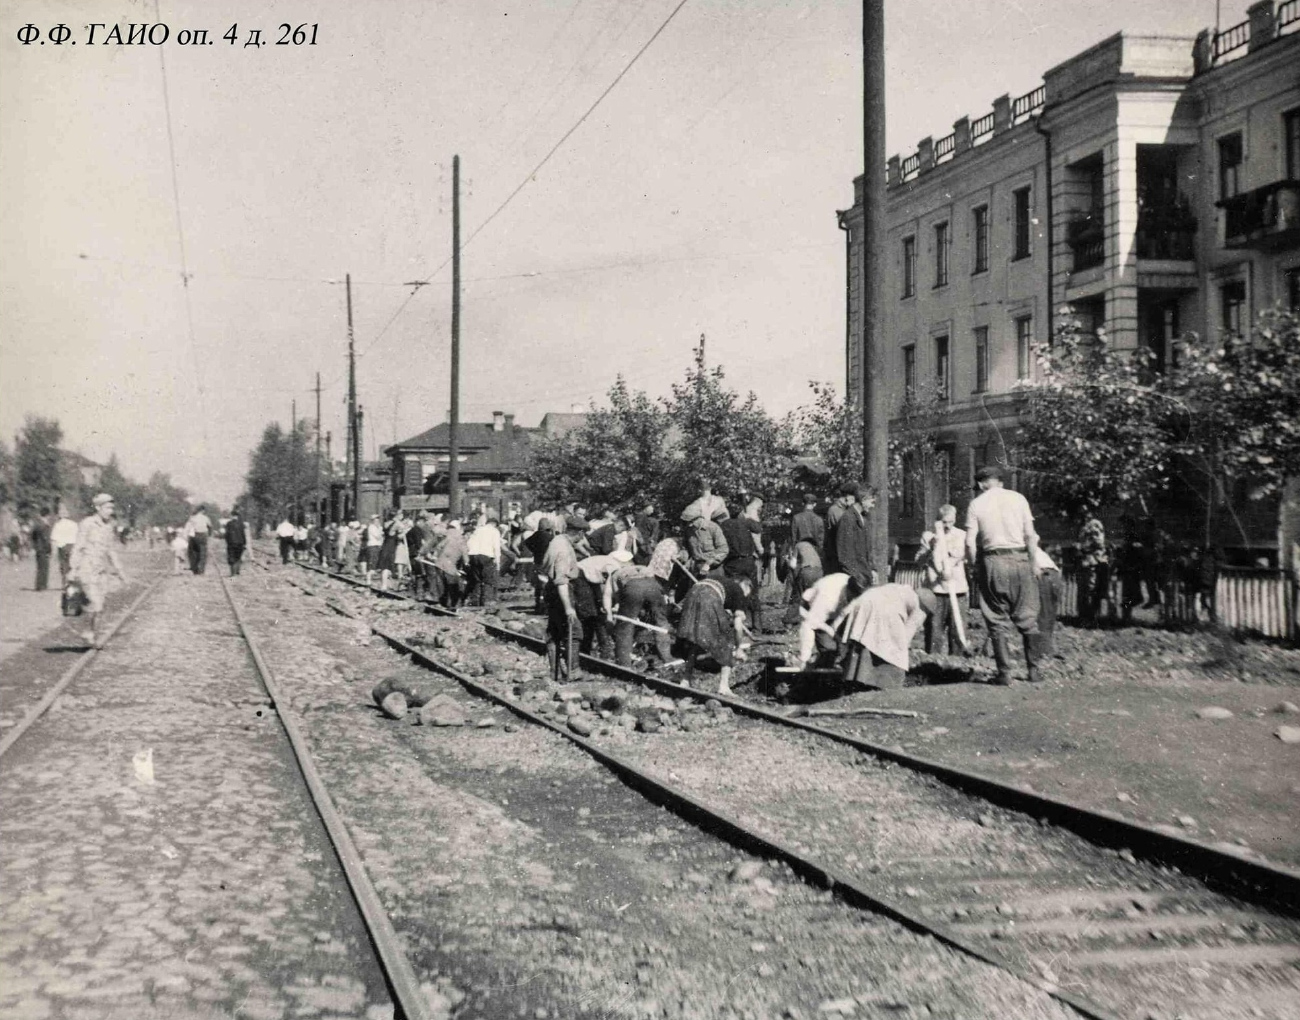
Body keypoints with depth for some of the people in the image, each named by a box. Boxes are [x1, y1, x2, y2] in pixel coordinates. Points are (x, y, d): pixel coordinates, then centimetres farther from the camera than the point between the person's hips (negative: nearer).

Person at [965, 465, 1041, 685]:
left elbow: (970, 543, -4)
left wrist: (974, 567, 6)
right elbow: (1030, 536, 1)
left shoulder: (976, 504, 2)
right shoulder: (1018, 498, 5)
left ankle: (1004, 673, 3)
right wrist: (1033, 563, 7)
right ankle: (1033, 670, 10)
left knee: (997, 620, 5)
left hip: (992, 561, -1)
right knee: (1027, 617, 10)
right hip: (1019, 559, 1)